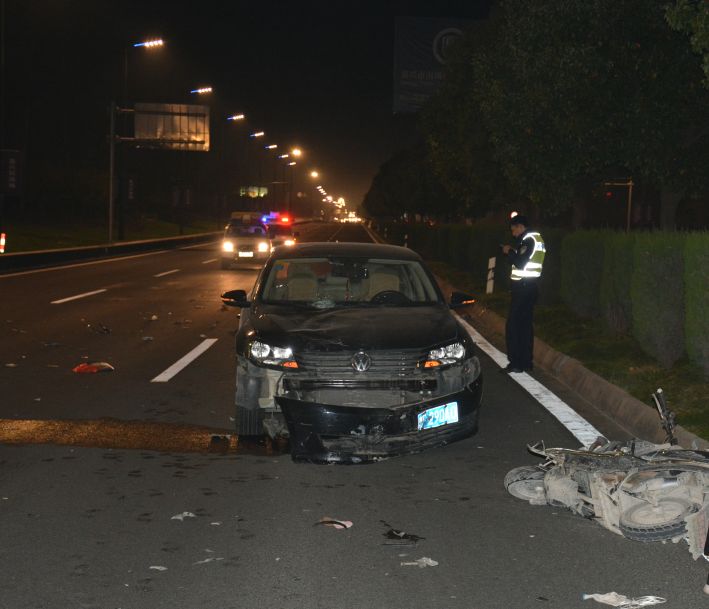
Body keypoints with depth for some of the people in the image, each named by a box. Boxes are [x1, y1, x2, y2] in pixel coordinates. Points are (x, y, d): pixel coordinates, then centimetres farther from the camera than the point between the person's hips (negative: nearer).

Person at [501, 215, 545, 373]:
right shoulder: (537, 238, 16)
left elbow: (520, 263, -22)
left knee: (513, 326, -6)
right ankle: (526, 362, 16)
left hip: (523, 287, -10)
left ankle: (515, 363, -7)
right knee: (526, 325, 13)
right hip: (531, 287, 10)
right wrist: (513, 252, 9)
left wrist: (509, 252, -8)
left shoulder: (528, 240, -15)